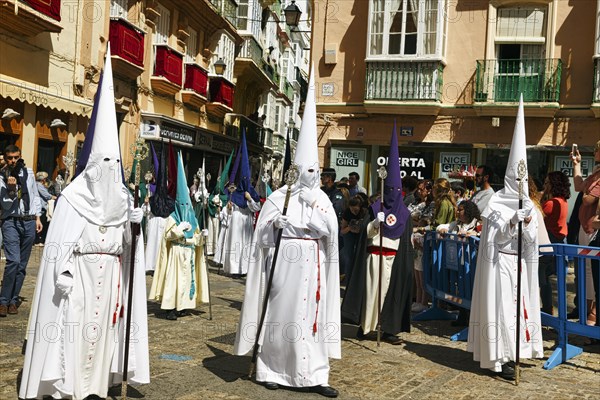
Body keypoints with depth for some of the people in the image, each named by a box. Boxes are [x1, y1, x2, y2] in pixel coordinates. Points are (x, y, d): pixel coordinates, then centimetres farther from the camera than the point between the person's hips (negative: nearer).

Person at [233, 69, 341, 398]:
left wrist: (313, 205, -11)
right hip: (284, 261, -3)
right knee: (280, 312, 4)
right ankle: (271, 370, 17)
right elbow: (263, 230, -1)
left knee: (311, 314, 4)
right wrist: (277, 224, -16)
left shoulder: (321, 199, 8)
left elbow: (329, 229, -6)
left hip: (311, 264, 4)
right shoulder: (278, 196, -2)